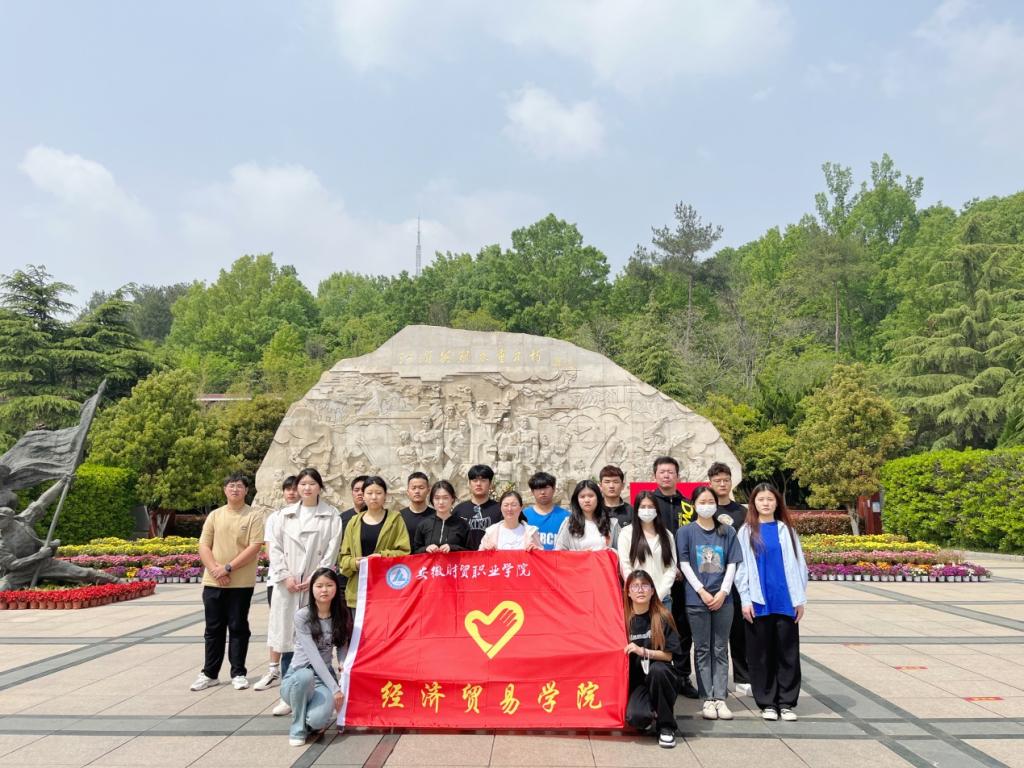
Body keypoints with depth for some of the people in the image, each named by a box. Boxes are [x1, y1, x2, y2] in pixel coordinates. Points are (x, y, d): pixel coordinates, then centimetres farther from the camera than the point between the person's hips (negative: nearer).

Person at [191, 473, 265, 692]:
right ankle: (209, 673, 21)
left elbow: (254, 548, -11)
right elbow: (203, 546, 3)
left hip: (241, 583, -3)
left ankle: (238, 673, 14)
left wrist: (228, 568, -16)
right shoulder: (214, 515, 8)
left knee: (238, 628, 4)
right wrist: (214, 569, -13)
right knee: (214, 629, 10)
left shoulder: (254, 516, -3)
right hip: (213, 583, 3)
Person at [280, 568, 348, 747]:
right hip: (298, 678, -2)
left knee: (317, 720, -29)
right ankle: (298, 727, -11)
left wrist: (343, 663, -8)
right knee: (305, 675, -39)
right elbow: (313, 656, -19)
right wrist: (335, 688, -23)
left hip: (325, 676, 2)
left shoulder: (340, 615, 0)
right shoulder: (302, 616, -14)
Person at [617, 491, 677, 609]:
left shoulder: (666, 536, 12)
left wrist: (660, 594, -5)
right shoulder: (626, 533, 2)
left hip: (663, 597, 3)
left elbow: (671, 568, 6)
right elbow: (625, 567, -3)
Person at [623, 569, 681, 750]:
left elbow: (668, 654, -9)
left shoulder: (662, 617, -6)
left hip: (659, 676, 0)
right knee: (635, 717, -30)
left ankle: (666, 726, -13)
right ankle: (652, 716, 10)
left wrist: (642, 651, -21)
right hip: (636, 680, 0)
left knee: (657, 669, -37)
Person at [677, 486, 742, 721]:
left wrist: (723, 592, -7)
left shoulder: (727, 531, 7)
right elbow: (684, 564, -2)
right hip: (696, 599, -2)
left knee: (720, 649, 6)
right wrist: (702, 591, -9)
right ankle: (707, 699, 10)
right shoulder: (686, 532, 1)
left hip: (723, 598, 2)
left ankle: (720, 698, 11)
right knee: (703, 650, 4)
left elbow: (732, 564, 4)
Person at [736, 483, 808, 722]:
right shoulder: (746, 532, 4)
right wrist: (745, 599, -5)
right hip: (758, 602, -1)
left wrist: (800, 598, 2)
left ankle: (786, 702, 14)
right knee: (761, 654, 4)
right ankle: (767, 703, 14)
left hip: (786, 601, 1)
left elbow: (798, 564, 7)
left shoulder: (786, 529, 8)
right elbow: (741, 567, 2)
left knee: (787, 652, 4)